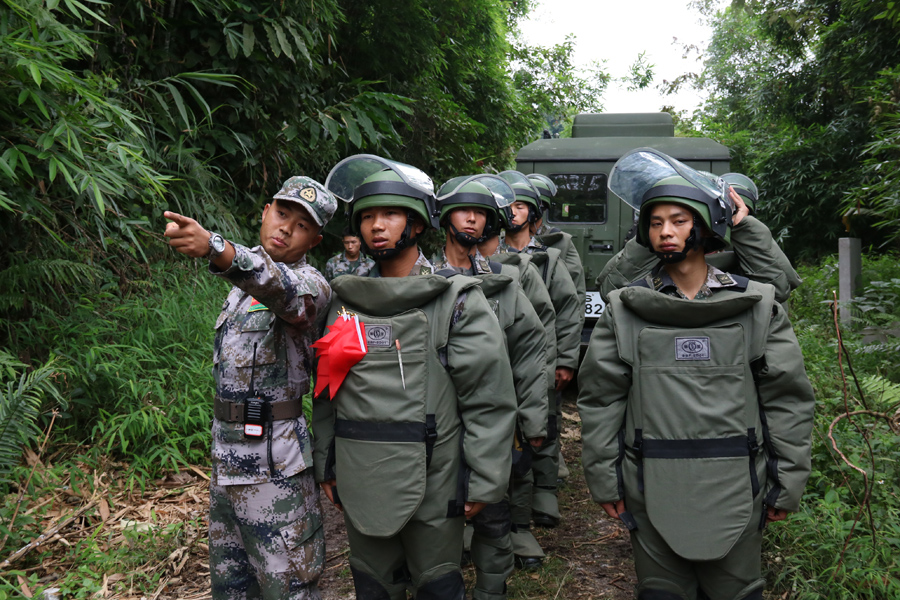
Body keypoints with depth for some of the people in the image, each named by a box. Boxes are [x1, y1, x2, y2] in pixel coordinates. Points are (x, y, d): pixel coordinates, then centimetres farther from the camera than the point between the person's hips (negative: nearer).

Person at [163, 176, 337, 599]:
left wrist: (215, 248, -55)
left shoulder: (307, 283, -14)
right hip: (225, 453, 8)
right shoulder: (245, 282, 13)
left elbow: (282, 288, -40)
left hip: (273, 462, -8)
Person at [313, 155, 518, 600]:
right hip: (359, 480, 4)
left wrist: (484, 481, -10)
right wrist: (325, 463, 12)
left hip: (432, 481, -4)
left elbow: (489, 398, -9)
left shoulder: (456, 301, -8)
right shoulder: (345, 300, 6)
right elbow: (327, 390, 12)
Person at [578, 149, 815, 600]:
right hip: (652, 492, 0)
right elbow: (599, 398, 2)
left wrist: (788, 483, 2)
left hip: (736, 494, 0)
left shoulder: (757, 305, 1)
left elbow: (788, 398, 3)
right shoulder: (623, 310, 0)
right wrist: (603, 478, 1)